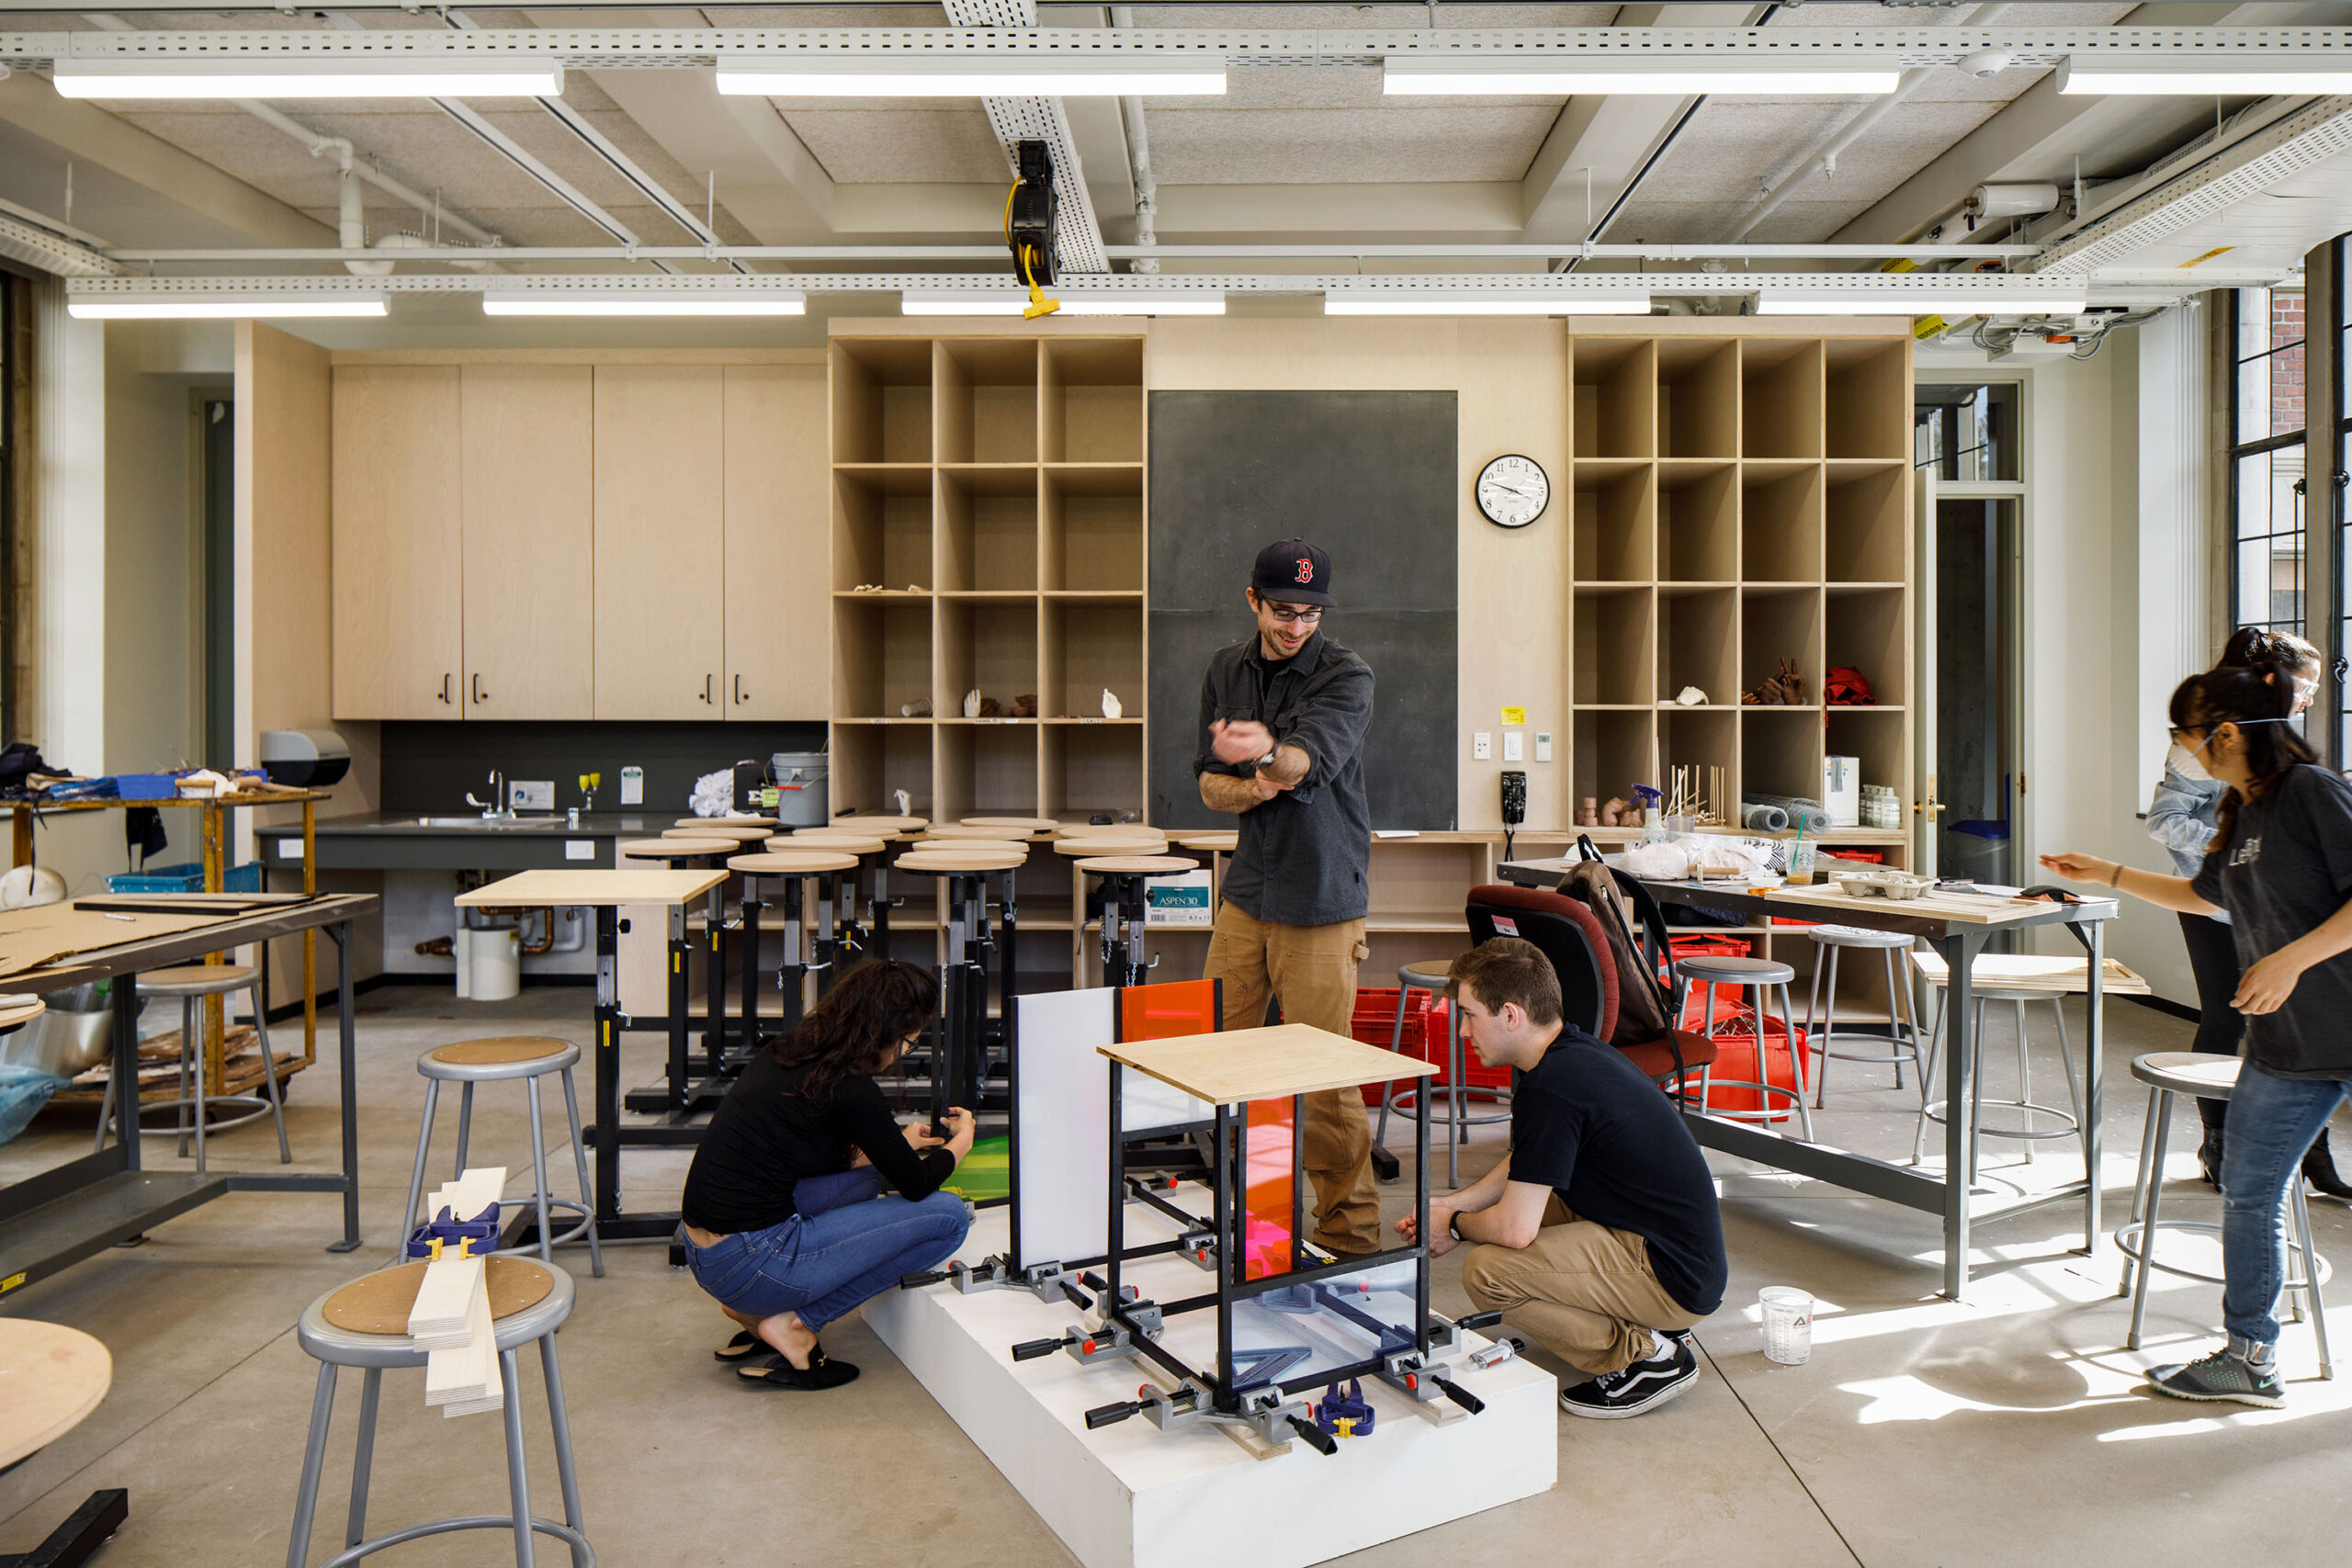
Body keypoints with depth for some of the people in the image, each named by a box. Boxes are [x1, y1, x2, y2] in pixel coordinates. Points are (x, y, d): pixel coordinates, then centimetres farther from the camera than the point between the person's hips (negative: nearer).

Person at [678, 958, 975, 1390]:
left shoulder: (786, 1052, 8)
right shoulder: (849, 1088, -17)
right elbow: (916, 1185, -4)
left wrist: (896, 1143, 31)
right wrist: (960, 1142, 15)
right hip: (746, 1265, -9)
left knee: (869, 1173, 26)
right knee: (948, 1214, -6)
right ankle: (794, 1323, -3)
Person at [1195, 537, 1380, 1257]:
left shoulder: (1346, 676, -9)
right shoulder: (1226, 670, 8)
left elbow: (1311, 755, -28)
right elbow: (1210, 782, 9)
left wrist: (1269, 755, -50)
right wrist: (1255, 790, -13)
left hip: (1322, 899, -5)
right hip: (1247, 889, 5)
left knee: (1324, 1073, -4)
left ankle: (1349, 1235, 12)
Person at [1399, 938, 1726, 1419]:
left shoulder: (1551, 1087, -25)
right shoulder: (1575, 1051, 6)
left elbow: (1515, 1228, -25)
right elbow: (1525, 1168, 21)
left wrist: (1455, 1227, -4)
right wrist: (1453, 1204, 11)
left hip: (1673, 1278, -10)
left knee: (1486, 1270, -20)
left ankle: (1648, 1356, -3)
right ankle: (1647, 1322, 16)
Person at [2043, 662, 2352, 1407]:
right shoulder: (2241, 812, 11)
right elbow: (2206, 893, 27)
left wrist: (2292, 960, -25)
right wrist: (2107, 874, 26)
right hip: (2286, 1041, 8)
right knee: (2246, 1195, 10)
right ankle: (2249, 1359, 21)